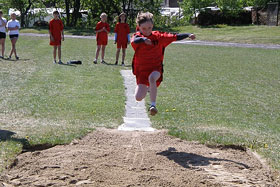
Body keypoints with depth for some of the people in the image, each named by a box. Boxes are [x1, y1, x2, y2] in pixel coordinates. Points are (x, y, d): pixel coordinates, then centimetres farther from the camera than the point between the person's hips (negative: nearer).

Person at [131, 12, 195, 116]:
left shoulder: (158, 36, -2)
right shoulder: (138, 36, -8)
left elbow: (174, 37, -2)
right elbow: (134, 41, -33)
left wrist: (188, 35, -16)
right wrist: (143, 39, -55)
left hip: (156, 68, -1)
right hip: (141, 69, 1)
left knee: (152, 78, -38)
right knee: (139, 98, -5)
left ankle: (153, 105, -30)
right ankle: (147, 88, 32)